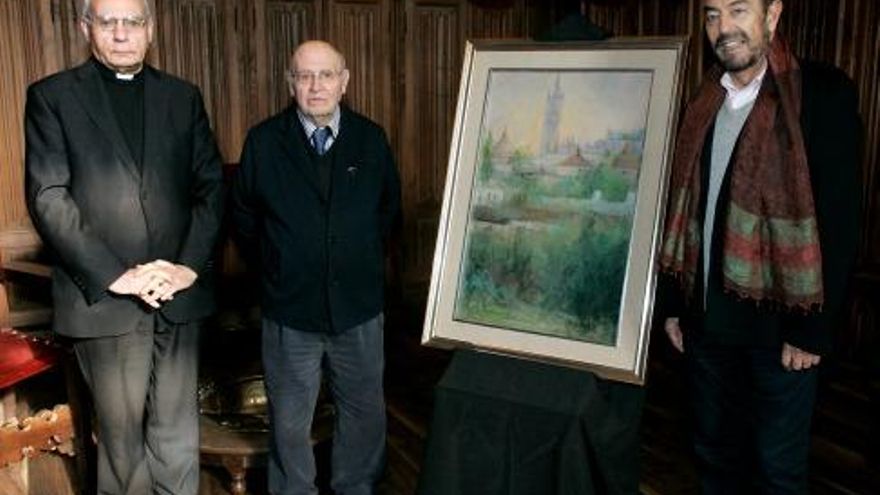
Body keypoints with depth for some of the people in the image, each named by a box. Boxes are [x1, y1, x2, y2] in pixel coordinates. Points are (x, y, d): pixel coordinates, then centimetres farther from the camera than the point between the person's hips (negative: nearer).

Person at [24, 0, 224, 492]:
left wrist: (189, 265, -7)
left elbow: (212, 186, 6)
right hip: (104, 297, -2)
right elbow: (47, 197, -6)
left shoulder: (183, 96, 10)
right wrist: (115, 275, -14)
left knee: (177, 436, 9)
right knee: (122, 436, 10)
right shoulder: (52, 96, 2)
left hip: (179, 293, 2)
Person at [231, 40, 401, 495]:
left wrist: (362, 259, 9)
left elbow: (389, 209, 11)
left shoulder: (371, 139, -1)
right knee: (289, 422, 14)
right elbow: (244, 215, 5)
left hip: (359, 306, 2)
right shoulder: (263, 142, -5)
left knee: (365, 412, 16)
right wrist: (272, 266, 5)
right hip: (289, 308, -1)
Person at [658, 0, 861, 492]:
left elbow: (840, 221, -12)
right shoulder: (703, 103, 8)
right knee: (716, 455, 18)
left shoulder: (823, 92, -9)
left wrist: (813, 329, -14)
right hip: (706, 317, 5)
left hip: (779, 322, -5)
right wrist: (674, 303, 9)